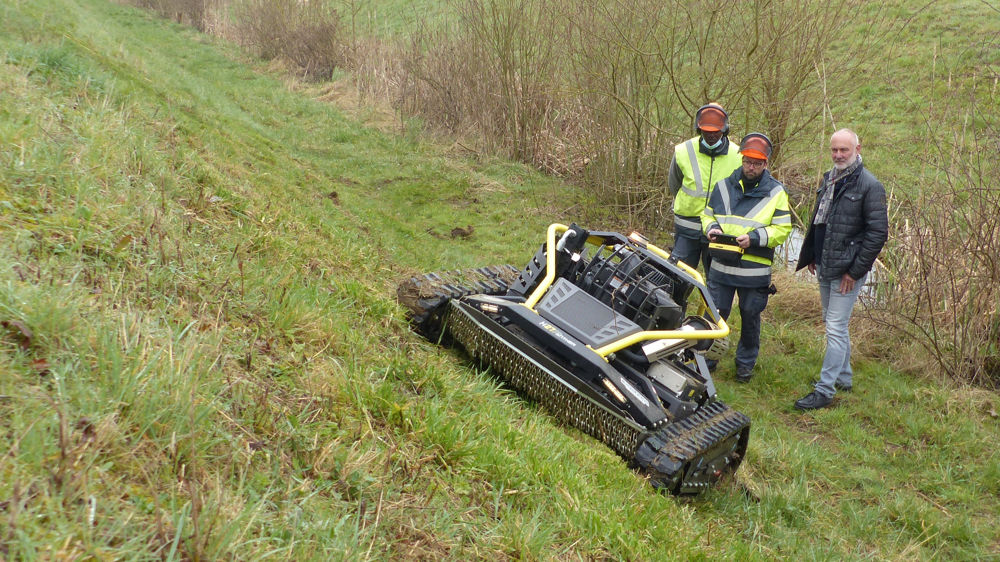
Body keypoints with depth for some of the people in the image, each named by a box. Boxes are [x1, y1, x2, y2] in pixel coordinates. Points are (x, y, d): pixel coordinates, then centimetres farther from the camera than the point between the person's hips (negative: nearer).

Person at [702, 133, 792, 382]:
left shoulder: (776, 192, -2)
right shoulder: (723, 186, 7)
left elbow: (783, 229, -5)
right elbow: (707, 215, 17)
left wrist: (754, 237, -18)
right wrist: (711, 228, -5)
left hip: (755, 272, -2)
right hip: (721, 267, 2)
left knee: (750, 318, 11)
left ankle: (746, 363, 28)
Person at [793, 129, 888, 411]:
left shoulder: (870, 186, -14)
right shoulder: (828, 179, 10)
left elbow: (878, 233, -15)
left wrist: (855, 271, -15)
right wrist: (811, 256, 16)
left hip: (847, 272, -8)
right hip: (825, 269, 8)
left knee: (836, 329, -6)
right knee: (835, 325, 18)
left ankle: (825, 390, -2)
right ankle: (844, 377, 33)